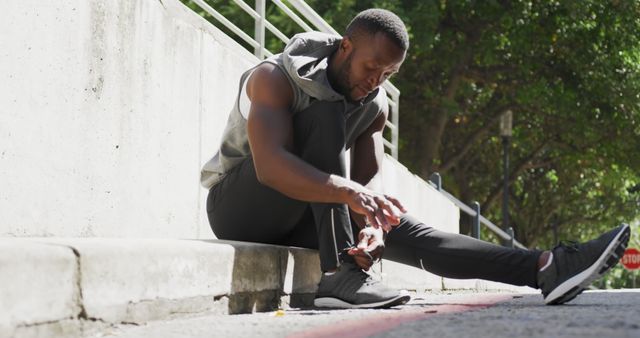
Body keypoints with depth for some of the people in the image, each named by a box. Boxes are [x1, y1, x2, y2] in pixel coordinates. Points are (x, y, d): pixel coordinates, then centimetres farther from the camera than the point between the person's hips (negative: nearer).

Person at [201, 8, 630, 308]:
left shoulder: (375, 106, 1)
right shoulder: (275, 78, -20)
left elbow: (369, 180, -8)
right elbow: (269, 165, -35)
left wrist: (373, 225, -32)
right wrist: (349, 192, -48)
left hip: (300, 217, 6)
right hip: (239, 208, -6)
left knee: (403, 230, -15)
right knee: (327, 114, -29)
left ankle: (544, 268, -28)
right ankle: (341, 275, -38)